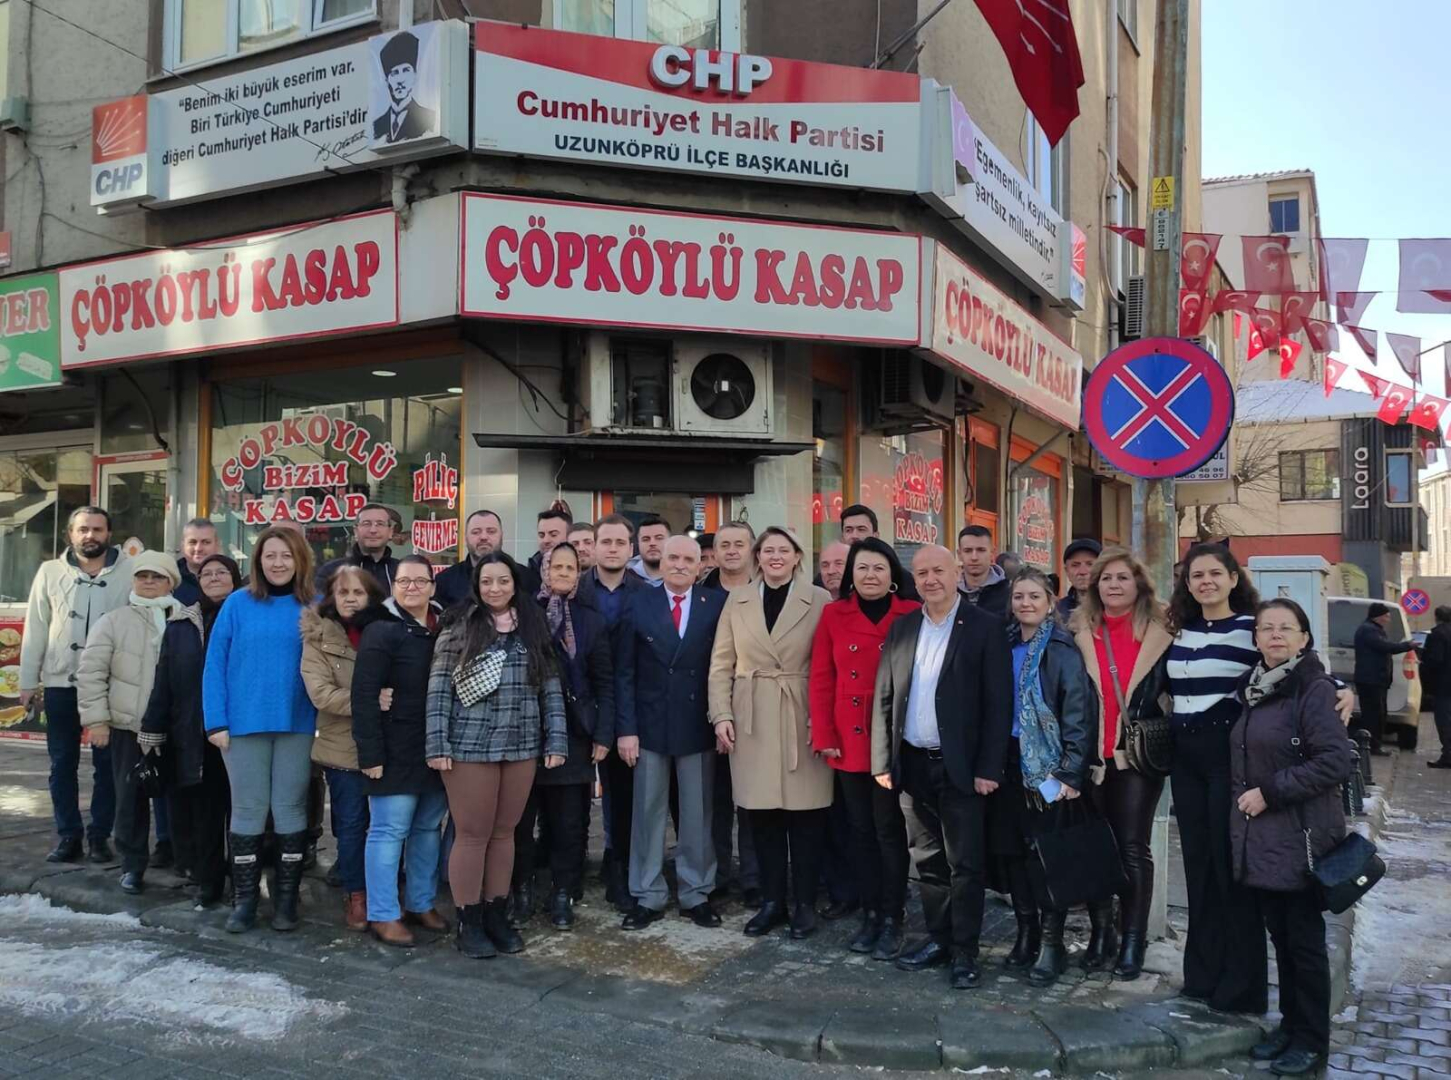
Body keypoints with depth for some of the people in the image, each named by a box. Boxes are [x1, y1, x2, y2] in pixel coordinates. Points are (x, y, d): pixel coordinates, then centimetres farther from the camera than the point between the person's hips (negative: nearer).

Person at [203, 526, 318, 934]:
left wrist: (324, 718, -5)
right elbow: (215, 665, -2)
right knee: (248, 810, 7)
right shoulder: (238, 604, -1)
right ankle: (244, 899, 17)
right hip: (244, 723, 0)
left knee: (290, 809, 8)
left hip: (297, 724, 1)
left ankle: (286, 899, 18)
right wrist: (216, 721, -7)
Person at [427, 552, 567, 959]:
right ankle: (468, 923, 14)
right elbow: (439, 688, -4)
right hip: (469, 746, -3)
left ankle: (496, 914, 23)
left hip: (522, 746, 3)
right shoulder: (459, 626, -2)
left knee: (504, 832, 11)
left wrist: (556, 740, 2)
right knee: (472, 834, 3)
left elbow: (551, 687, 8)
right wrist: (437, 744, -11)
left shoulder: (533, 627, 8)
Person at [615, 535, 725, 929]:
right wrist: (626, 728, -6)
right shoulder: (638, 604, 1)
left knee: (698, 814, 8)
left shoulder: (718, 604, 0)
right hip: (649, 724, 0)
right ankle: (647, 897, 18)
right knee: (648, 813, 7)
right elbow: (624, 672, 0)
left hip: (699, 726, 0)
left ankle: (697, 894, 20)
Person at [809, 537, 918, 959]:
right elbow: (821, 680, 3)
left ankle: (893, 919, 15)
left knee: (888, 828, 2)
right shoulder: (833, 615, 4)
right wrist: (824, 736, -3)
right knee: (861, 829, 11)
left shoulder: (912, 616, -2)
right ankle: (869, 914, 22)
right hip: (849, 741, 3)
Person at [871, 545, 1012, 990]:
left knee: (964, 863, 3)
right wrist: (882, 761, 3)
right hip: (913, 765, 4)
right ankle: (938, 938, 26)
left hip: (961, 767, -4)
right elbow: (883, 698, 8)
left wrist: (989, 768, -12)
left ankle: (964, 951, 14)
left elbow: (997, 702, -8)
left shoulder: (984, 627, -5)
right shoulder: (901, 627, 8)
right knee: (927, 860, 13)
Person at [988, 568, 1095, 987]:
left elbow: (1078, 711, -11)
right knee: (1009, 847, 9)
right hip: (1009, 760, 5)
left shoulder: (1062, 650, -7)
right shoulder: (1006, 645, 9)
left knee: (1043, 849, -3)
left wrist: (1072, 771, -16)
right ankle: (1025, 932, 23)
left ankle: (1052, 941, 8)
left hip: (1046, 763, -5)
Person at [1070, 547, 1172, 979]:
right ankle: (1100, 932, 20)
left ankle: (1133, 940, 10)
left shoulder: (1159, 634, 0)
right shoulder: (1079, 632, 3)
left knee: (1133, 847, 0)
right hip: (1090, 754, 2)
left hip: (1138, 756, -2)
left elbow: (1174, 688, 8)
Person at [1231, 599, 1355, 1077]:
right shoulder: (1253, 688, 10)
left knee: (1305, 940, 4)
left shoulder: (1314, 689, -12)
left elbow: (1336, 760, -20)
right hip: (1259, 836, 6)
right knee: (1279, 935, 15)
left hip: (1299, 837, -6)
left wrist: (1270, 792, -18)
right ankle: (1290, 1023, 28)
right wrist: (1241, 799, 9)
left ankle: (1312, 1040, 17)